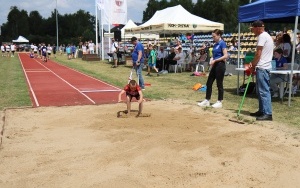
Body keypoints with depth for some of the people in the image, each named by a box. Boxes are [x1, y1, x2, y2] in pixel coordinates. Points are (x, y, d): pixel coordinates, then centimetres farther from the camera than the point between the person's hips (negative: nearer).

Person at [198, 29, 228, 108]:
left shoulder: (222, 43, -11)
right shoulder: (215, 44, 14)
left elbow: (226, 56, -18)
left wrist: (215, 60, -18)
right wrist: (212, 62, 14)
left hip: (220, 65, -9)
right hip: (215, 65, 9)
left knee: (219, 84, -1)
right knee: (209, 83, 9)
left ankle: (219, 102, 9)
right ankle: (207, 101, 17)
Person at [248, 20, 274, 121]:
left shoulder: (262, 36, -11)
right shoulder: (266, 36, 21)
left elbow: (258, 54, -15)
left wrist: (252, 66, -6)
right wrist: (253, 63, 10)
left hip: (262, 68, -10)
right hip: (263, 67, 10)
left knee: (264, 91, -10)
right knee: (260, 90, 15)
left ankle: (267, 114, -9)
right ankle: (262, 111, 22)